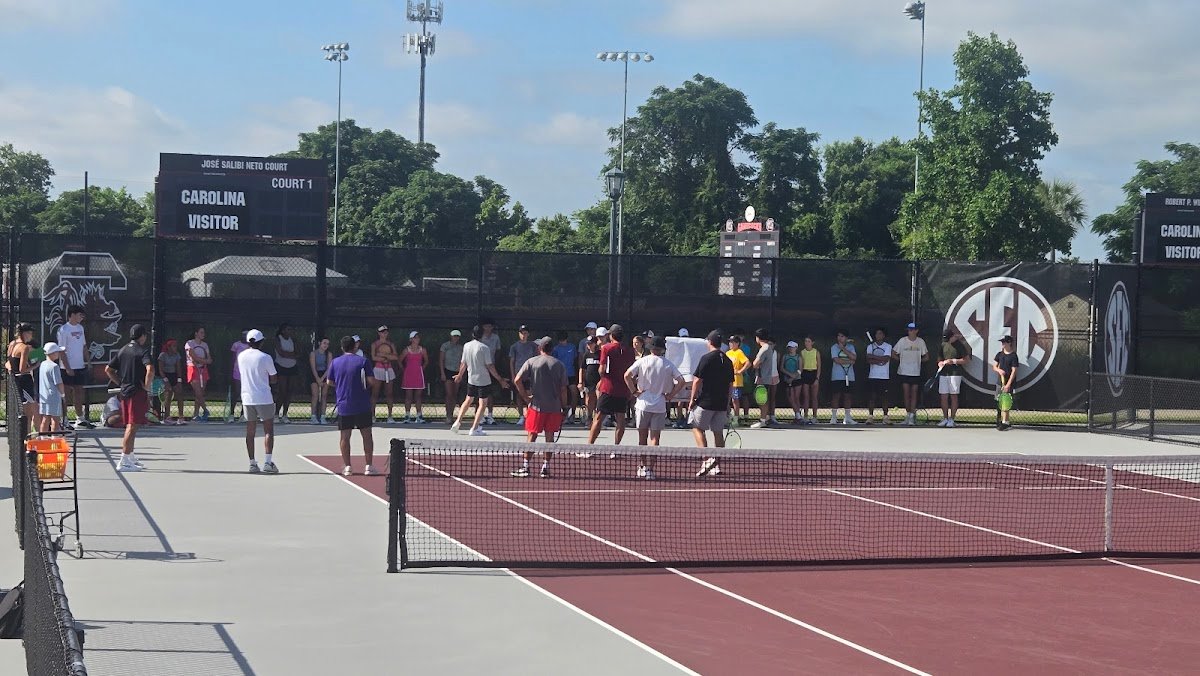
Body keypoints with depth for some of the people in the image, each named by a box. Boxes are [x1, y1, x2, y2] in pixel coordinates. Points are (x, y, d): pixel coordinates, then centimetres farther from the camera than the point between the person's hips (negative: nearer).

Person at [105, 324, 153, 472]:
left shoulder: (123, 351, 12)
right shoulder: (142, 351, -10)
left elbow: (108, 369, 15)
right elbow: (150, 370, -26)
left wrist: (120, 383, 16)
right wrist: (147, 386, -14)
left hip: (124, 392, 8)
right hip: (137, 393, -8)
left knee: (130, 426, 17)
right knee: (132, 426, -7)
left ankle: (131, 458, 25)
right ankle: (124, 462, -10)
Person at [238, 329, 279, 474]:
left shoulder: (241, 356, 3)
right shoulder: (265, 358, -10)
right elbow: (273, 379, -3)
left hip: (247, 398, 4)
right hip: (264, 398, -4)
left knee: (250, 431, 7)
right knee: (268, 430, 2)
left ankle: (252, 463, 6)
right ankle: (267, 462, -6)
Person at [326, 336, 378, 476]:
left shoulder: (335, 362, 1)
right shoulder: (363, 361, -6)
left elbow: (330, 382, 9)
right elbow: (372, 382, -9)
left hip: (343, 405, 1)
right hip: (363, 406, -1)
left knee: (344, 436, 8)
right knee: (367, 435, 6)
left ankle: (347, 467, 7)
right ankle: (368, 466, 5)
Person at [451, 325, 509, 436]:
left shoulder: (466, 346, -1)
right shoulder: (484, 348, -16)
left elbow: (463, 364, 8)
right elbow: (490, 366, -15)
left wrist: (460, 375, 26)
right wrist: (500, 379, -8)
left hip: (471, 379, 5)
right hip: (484, 380, -5)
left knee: (468, 400, 23)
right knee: (483, 404, 2)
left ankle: (458, 421, 19)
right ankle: (474, 429, -1)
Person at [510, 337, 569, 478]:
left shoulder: (531, 362, -1)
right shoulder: (559, 365, 2)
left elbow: (517, 380, -9)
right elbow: (563, 389, 0)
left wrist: (525, 397, -1)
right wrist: (564, 407, 8)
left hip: (536, 405, -1)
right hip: (554, 407, 1)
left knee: (531, 436, 2)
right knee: (550, 437, 7)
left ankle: (525, 467, 1)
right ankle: (546, 467, 8)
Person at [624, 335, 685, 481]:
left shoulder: (642, 361, -2)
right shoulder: (669, 365, 1)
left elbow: (627, 375, -11)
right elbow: (681, 381, -4)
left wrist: (634, 391, -3)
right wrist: (670, 395, 2)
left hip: (643, 404, 0)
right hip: (660, 406, 0)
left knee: (642, 437, 13)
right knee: (654, 439, 1)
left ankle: (641, 468, 18)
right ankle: (649, 470, -5)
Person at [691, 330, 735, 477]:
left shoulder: (706, 358, -10)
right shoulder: (727, 361, 9)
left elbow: (697, 381, -11)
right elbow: (731, 385, 13)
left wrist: (692, 399, -4)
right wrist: (727, 403, 20)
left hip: (705, 401, -6)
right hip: (722, 404, 6)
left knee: (697, 428, 4)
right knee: (718, 433, 9)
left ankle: (707, 459, -13)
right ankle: (717, 465, 9)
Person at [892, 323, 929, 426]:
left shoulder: (921, 342, 3)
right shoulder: (902, 341, 0)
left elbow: (926, 357, 12)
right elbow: (893, 354, 7)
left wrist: (918, 361, 5)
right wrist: (901, 360, 2)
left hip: (916, 372, 0)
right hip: (904, 372, 0)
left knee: (914, 394, -2)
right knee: (906, 394, -1)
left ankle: (912, 415, -2)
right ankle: (908, 413, 11)